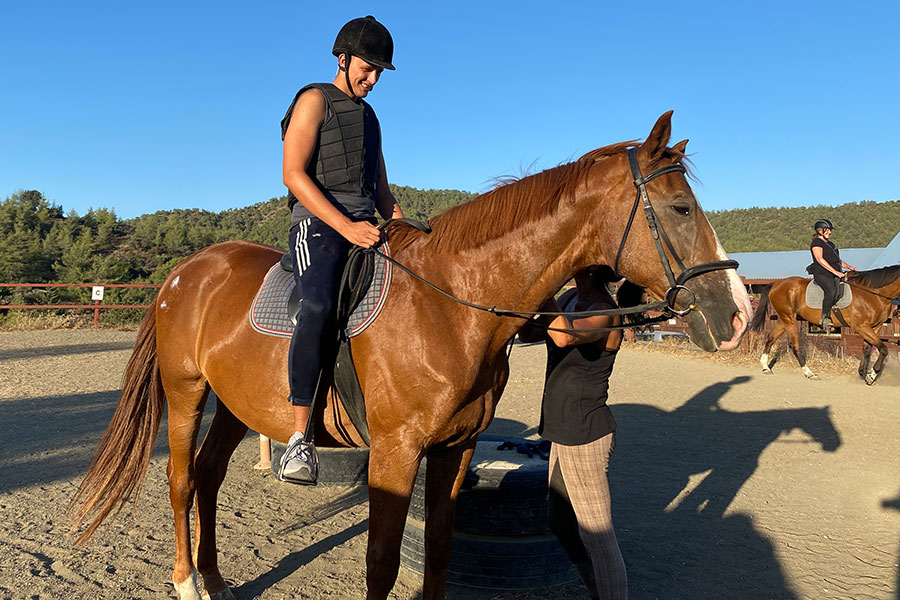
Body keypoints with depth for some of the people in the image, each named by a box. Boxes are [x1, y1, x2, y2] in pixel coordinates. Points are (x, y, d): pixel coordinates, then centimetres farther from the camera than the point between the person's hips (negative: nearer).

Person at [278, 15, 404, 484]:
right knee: (319, 306, -33)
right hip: (318, 221, -8)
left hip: (365, 225, 8)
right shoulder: (315, 101, 5)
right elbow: (293, 174, -9)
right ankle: (299, 437, -30)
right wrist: (345, 226, -20)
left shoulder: (369, 116, 27)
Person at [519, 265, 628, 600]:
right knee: (561, 522, 23)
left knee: (596, 534, 2)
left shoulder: (604, 313, -21)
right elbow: (529, 333, 6)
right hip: (566, 431, 10)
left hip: (583, 434, -10)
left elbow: (564, 336, -42)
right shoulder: (571, 298, 5)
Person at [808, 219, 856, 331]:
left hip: (835, 274, 10)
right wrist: (835, 272, -22)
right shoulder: (816, 242, -5)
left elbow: (837, 259, 32)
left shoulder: (830, 243, 25)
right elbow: (820, 259, -18)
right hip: (822, 273, -10)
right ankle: (824, 318, -26)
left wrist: (849, 267, 14)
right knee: (832, 291, -32)